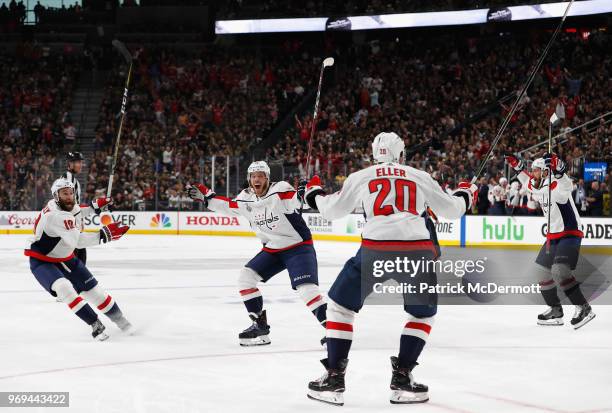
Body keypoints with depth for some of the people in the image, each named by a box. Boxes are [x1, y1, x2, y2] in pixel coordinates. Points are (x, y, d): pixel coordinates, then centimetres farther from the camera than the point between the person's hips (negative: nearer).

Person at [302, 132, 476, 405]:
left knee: (341, 306, 18)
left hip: (376, 249, -1)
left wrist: (314, 193, 42)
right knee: (423, 314, 25)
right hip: (418, 250, 1)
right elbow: (451, 210, 25)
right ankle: (402, 378, 15)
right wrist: (465, 194, 47)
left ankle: (334, 378, 12)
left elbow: (332, 211, 21)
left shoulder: (360, 177, 15)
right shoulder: (420, 177, 18)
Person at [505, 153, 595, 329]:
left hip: (570, 234, -10)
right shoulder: (538, 188, 6)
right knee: (541, 270, 14)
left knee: (559, 271, -26)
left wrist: (558, 169, -58)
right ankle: (556, 311, 25)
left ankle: (584, 308, -21)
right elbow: (528, 181, 29)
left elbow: (566, 186, -44)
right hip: (553, 235, 10)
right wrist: (516, 165, 22)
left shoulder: (556, 186, -20)